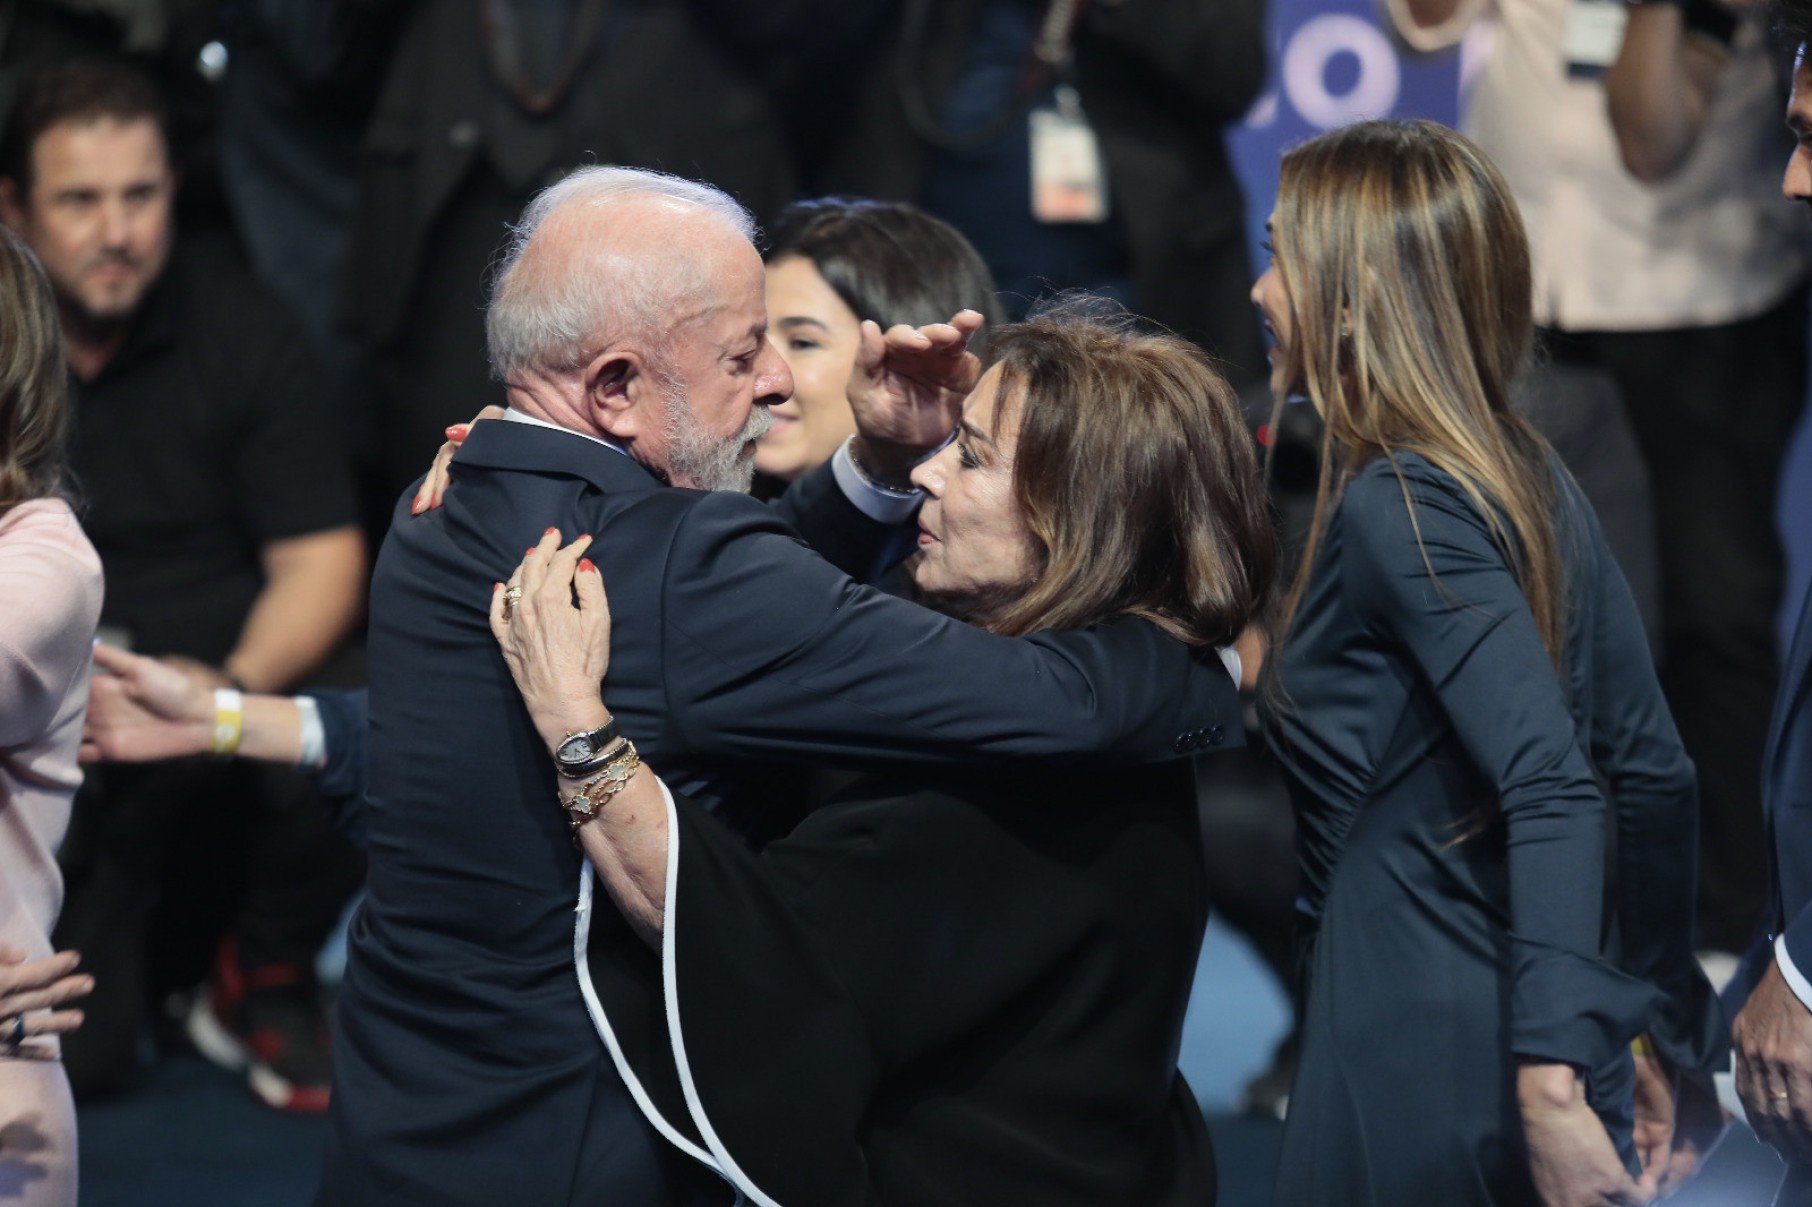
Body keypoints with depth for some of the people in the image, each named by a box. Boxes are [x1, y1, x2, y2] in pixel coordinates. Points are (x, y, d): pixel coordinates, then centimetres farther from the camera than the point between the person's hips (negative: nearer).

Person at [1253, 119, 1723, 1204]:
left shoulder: (1396, 505, -16)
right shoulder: (1528, 476, 8)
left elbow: (1552, 790, -26)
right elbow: (1654, 771, 12)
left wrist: (1550, 1077, -32)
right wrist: (1661, 1026, 19)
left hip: (1423, 1067, -8)